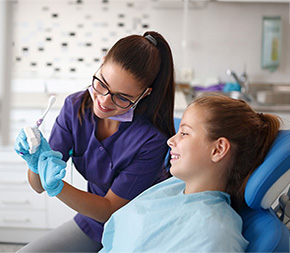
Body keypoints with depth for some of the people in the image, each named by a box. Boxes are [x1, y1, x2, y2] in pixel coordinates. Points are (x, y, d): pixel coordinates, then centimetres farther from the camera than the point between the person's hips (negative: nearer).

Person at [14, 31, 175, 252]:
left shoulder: (152, 139, -30)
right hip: (92, 223, 4)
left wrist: (57, 187, -36)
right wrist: (36, 162, -32)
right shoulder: (76, 107, -13)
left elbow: (110, 210, -21)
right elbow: (38, 186, -9)